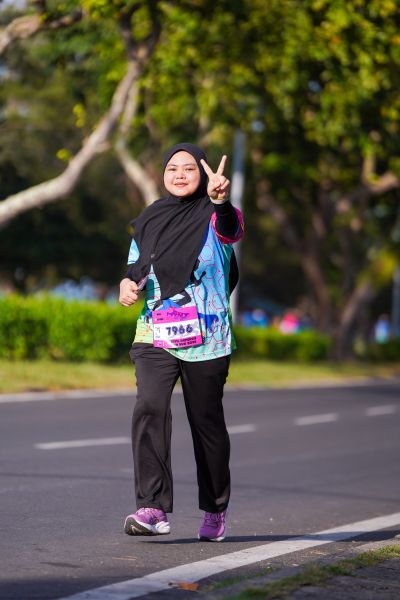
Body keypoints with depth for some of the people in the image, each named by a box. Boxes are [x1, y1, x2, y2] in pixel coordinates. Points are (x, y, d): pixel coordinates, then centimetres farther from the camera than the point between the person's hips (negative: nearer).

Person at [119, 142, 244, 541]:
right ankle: (153, 509, -25)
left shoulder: (212, 215, -2)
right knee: (149, 408, -19)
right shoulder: (150, 219, 11)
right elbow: (136, 264, 21)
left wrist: (221, 201, -48)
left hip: (206, 338, -2)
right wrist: (129, 283, -3)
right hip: (155, 333, 3)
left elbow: (230, 229, -26)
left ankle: (215, 511, 25)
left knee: (207, 422, 7)